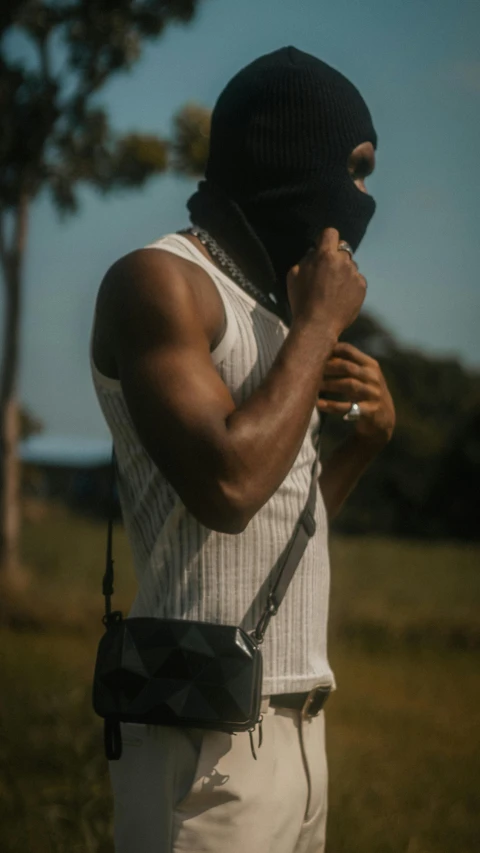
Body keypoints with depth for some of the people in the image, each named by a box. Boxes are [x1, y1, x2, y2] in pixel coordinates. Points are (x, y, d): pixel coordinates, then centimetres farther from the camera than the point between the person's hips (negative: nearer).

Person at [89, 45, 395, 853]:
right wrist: (320, 326, -11)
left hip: (295, 724, 9)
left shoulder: (266, 303, 19)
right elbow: (227, 485, -23)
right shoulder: (158, 281, -8)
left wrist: (364, 439, 8)